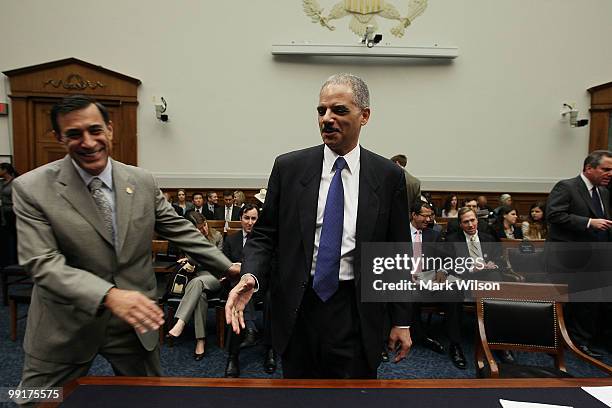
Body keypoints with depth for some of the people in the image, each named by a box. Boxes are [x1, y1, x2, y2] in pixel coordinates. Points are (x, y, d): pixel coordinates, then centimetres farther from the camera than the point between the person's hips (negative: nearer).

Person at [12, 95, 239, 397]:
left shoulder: (143, 182, -2)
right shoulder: (31, 189, -11)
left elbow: (180, 230, 4)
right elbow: (43, 263, -18)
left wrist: (227, 267, 4)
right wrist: (109, 295, -32)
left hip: (135, 321, 3)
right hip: (63, 328, -2)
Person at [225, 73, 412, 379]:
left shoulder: (388, 175, -2)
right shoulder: (288, 167, -1)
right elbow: (264, 233, 3)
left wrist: (401, 321, 4)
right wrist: (250, 276, -16)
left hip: (355, 311, 0)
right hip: (297, 307, 1)